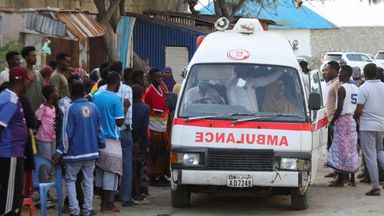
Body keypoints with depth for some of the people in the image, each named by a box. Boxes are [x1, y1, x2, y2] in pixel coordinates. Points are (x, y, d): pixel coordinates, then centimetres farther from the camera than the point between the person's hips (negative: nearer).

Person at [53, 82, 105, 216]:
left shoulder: (71, 108, -11)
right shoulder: (94, 107, 3)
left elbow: (67, 133, -13)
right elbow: (99, 129, 9)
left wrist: (60, 152, -8)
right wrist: (101, 145, 19)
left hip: (75, 152, -4)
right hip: (91, 151, 4)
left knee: (70, 180, 7)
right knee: (88, 181, 10)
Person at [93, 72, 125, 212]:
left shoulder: (96, 96, 6)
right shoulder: (116, 99, -13)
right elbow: (119, 122, -14)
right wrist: (125, 108, -1)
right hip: (111, 140, -7)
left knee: (100, 169, 14)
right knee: (110, 171, -1)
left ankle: (104, 200, 22)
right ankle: (106, 205, 1)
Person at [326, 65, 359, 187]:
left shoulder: (342, 88, -15)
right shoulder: (355, 89, 10)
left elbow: (339, 108, -19)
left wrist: (332, 121, -10)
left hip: (342, 120, -8)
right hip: (352, 120, 8)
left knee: (342, 150, -4)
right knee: (351, 150, 12)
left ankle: (340, 180, -2)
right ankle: (352, 179, 14)